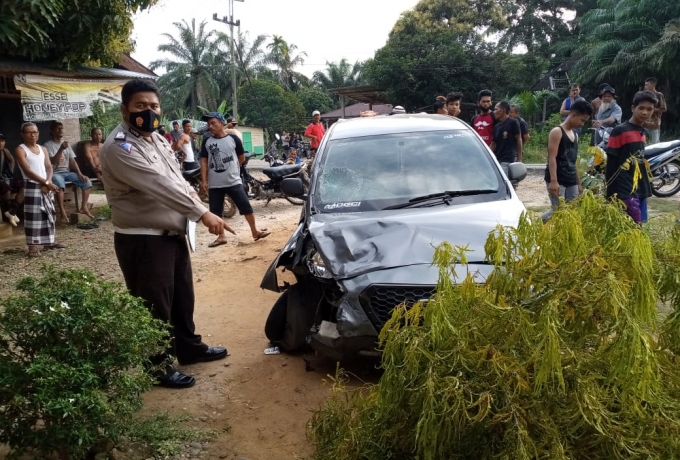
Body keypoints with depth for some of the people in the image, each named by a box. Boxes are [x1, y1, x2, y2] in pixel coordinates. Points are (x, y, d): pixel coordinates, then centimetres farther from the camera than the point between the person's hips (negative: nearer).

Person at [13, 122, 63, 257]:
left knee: (49, 214, 11)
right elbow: (27, 171, -15)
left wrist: (48, 183, -11)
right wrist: (46, 183, -20)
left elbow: (49, 168, 7)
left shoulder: (43, 149, 14)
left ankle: (49, 241, 22)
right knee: (33, 216, -8)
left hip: (46, 187, 7)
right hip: (32, 187, -6)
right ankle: (33, 245, -6)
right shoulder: (20, 150, -6)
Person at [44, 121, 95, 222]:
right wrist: (61, 149, -27)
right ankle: (62, 211, -35)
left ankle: (84, 207, -9)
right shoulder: (48, 145, -4)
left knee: (87, 181, -12)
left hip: (67, 172, 6)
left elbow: (72, 160, 9)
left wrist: (79, 173, -5)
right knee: (60, 183, -39)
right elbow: (53, 162, -16)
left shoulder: (66, 144, 14)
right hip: (55, 173, -6)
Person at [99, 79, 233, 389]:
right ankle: (157, 367, 16)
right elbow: (159, 186, -28)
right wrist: (202, 214, -30)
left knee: (182, 297, 21)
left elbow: (177, 180, 18)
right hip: (142, 240, -9)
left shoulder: (157, 139, 11)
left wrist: (199, 209, 2)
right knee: (154, 308, 1)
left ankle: (188, 348, 39)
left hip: (172, 233, 9)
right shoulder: (119, 147, -20)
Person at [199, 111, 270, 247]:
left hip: (234, 181, -2)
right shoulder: (206, 142, 5)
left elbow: (242, 158, 7)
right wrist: (203, 180, -1)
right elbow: (204, 161, 5)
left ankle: (255, 231, 9)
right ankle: (221, 237, 19)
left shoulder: (233, 138, -2)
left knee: (245, 206, -3)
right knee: (215, 211, 6)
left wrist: (231, 167, 11)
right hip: (214, 184, 3)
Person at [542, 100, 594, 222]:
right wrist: (553, 181, -23)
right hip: (557, 181, -8)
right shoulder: (557, 132, -6)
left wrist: (579, 183, 20)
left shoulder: (575, 135, 18)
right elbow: (552, 158, -14)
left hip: (571, 182, 8)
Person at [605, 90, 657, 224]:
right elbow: (610, 165, -10)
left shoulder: (644, 133, 14)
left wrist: (647, 188, 19)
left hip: (641, 191, 8)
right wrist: (611, 193, -12)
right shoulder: (619, 131, -9)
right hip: (625, 191, -8)